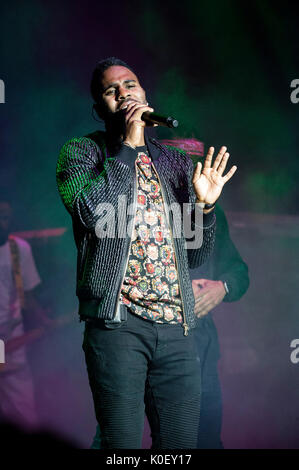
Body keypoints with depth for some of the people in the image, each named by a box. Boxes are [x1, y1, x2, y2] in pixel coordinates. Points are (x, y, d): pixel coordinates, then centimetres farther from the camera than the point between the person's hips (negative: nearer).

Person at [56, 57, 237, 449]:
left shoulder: (175, 163, 18)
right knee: (122, 444, -6)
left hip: (177, 327, 4)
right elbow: (91, 211, -16)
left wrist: (205, 205, 1)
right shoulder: (82, 152, 7)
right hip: (117, 321, -4)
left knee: (182, 442, 6)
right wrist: (128, 145, -8)